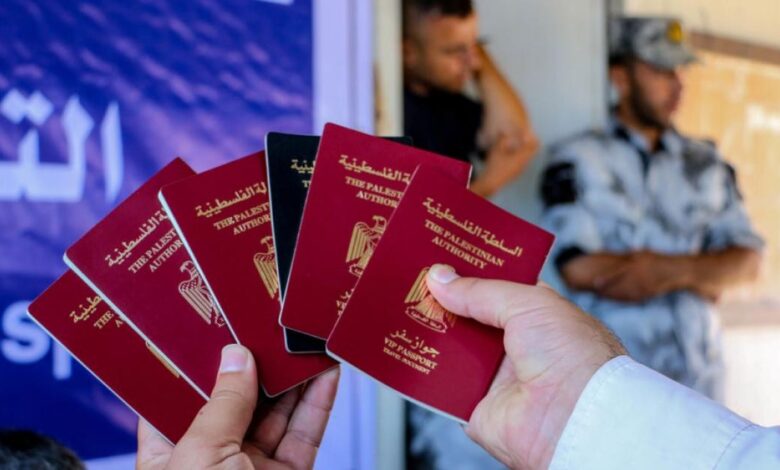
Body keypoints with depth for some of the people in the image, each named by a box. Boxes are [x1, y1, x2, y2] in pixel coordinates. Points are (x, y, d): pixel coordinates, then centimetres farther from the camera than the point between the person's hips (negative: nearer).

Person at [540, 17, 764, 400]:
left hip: (699, 378, 5)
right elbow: (580, 270, -14)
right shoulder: (577, 161, -2)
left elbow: (747, 259, 6)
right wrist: (699, 276, -7)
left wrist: (671, 268, -14)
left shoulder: (707, 164, 12)